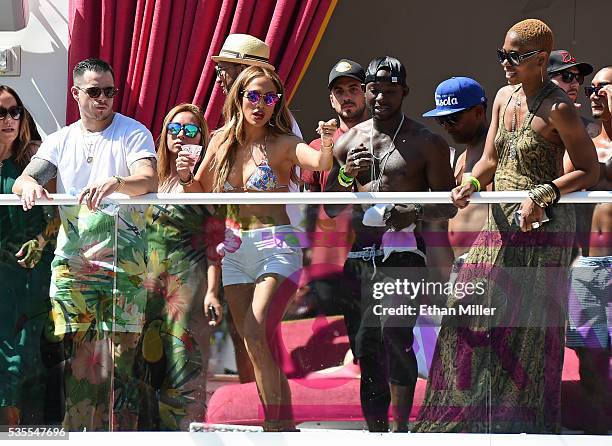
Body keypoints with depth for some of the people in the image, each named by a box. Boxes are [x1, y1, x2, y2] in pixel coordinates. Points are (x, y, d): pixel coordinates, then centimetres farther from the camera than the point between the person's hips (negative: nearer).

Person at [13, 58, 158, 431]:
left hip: (124, 262, -3)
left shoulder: (134, 134, 4)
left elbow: (149, 181, -14)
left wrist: (115, 183, -36)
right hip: (72, 260, 3)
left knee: (119, 355, -7)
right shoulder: (62, 141, 16)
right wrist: (30, 184, -20)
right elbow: (22, 180, 6)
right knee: (80, 356, -2)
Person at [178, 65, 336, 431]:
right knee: (254, 346, 6)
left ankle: (276, 424, -17)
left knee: (255, 336, -21)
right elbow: (201, 194, 16)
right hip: (234, 252, 6)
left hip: (276, 246, -6)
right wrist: (186, 176, -5)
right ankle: (286, 427, 15)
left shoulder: (282, 144, -5)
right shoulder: (222, 142, 8)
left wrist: (329, 143, -45)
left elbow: (320, 162, -24)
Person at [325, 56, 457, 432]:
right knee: (365, 346, 4)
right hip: (358, 256, 5)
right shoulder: (348, 142, 15)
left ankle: (400, 428, -25)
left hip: (402, 252, -5)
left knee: (395, 332, -24)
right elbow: (329, 207, 16)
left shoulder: (426, 143, 4)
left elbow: (449, 205, 3)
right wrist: (347, 176, -3)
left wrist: (416, 212, -17)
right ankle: (376, 431, 12)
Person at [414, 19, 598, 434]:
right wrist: (471, 185, -5)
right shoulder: (505, 97, 11)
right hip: (501, 225, 7)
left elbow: (589, 171, -11)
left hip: (543, 229, -7)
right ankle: (466, 415, 10)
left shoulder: (558, 109, -11)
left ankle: (526, 423, 4)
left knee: (529, 330, -4)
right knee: (467, 313, 3)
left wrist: (542, 195, -22)